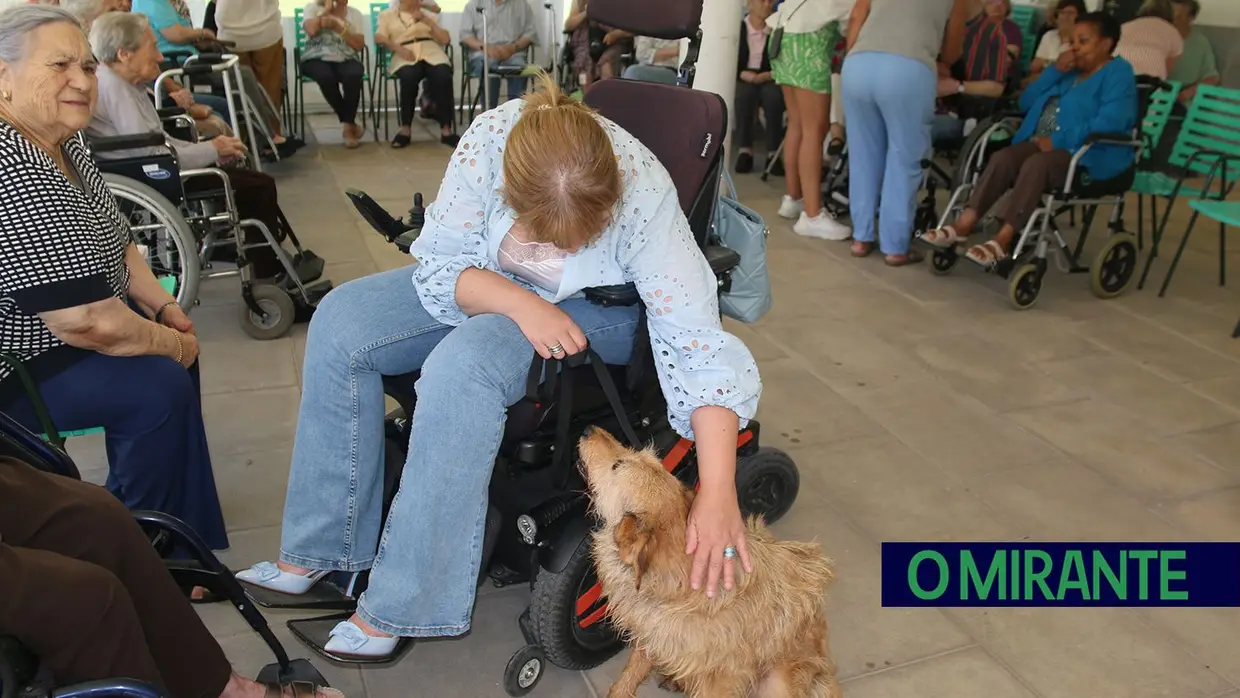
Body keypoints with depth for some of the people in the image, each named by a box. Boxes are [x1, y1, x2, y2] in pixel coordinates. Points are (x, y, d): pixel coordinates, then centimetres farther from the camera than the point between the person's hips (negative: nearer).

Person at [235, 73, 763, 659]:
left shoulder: (643, 196, -33)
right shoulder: (487, 141, -26)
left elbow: (699, 346, -34)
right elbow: (438, 262, -15)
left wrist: (717, 494, -42)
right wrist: (519, 304, -34)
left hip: (599, 311, -4)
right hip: (489, 287, 5)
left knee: (463, 364, -34)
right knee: (341, 320, -12)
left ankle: (401, 606, -20)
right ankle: (318, 552, -1)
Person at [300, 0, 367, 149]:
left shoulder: (355, 14, 13)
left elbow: (359, 44, 1)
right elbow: (311, 30, -11)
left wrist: (338, 26, -9)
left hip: (347, 60, 1)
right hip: (317, 59, -1)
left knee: (353, 76, -35)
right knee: (326, 77, -37)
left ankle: (348, 125, -21)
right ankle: (350, 123, -20)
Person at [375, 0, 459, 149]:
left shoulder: (430, 15, 25)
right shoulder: (387, 15, 21)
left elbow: (445, 39, 13)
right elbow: (379, 37, 5)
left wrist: (426, 20, 4)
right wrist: (397, 47, -13)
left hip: (432, 53, 1)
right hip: (405, 56, -1)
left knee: (443, 75, -34)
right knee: (409, 76, -37)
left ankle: (446, 129, -33)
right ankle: (405, 128, -27)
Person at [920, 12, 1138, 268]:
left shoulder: (1118, 72, -1)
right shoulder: (1069, 71, 23)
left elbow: (1110, 122, -18)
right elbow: (1026, 103, 16)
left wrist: (1058, 140, -22)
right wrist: (1055, 71, 2)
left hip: (1088, 155, -7)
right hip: (1043, 144, 7)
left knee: (1036, 165, -35)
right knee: (1003, 157, -23)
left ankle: (1003, 240, -40)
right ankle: (964, 225, -34)